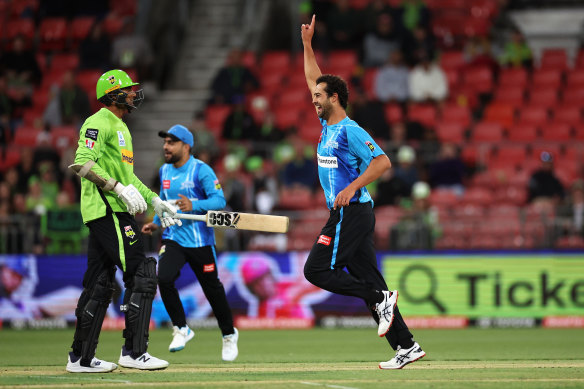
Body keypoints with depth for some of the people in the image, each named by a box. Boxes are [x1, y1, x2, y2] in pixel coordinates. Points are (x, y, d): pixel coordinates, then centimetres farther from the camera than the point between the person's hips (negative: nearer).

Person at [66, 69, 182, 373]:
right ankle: (134, 351, -9)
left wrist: (154, 200, 23)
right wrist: (120, 188, -25)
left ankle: (81, 358, 13)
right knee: (141, 275, -11)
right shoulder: (99, 123, -9)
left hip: (111, 214, 10)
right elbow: (82, 163, -21)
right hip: (108, 211, -10)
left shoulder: (121, 128, 23)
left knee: (99, 284, 10)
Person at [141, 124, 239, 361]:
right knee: (164, 278, -20)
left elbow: (219, 200, -19)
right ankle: (181, 329, -3)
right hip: (173, 238, 5)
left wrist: (193, 205, -33)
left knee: (212, 288, 5)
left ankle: (229, 334, 27)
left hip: (200, 241, -5)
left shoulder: (201, 170, -11)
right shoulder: (165, 171, 9)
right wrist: (156, 222, 13)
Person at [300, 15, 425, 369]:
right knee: (367, 279, 5)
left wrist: (352, 188, -25)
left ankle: (381, 298, -10)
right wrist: (307, 43, 20)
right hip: (347, 214, 9)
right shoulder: (327, 124, 14)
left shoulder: (350, 131, -12)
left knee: (317, 270, -9)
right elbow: (315, 79, 24)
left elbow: (382, 161, -21)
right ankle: (407, 347, 2)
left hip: (351, 212, -9)